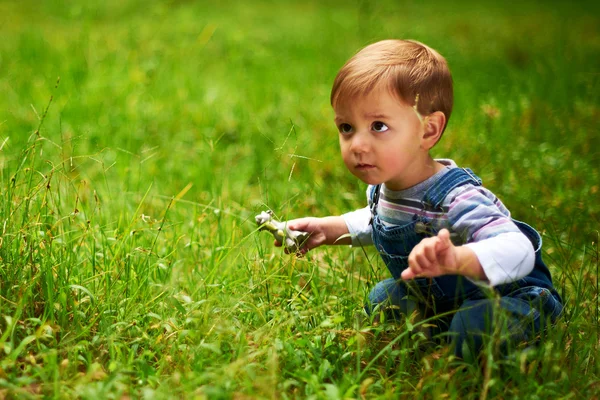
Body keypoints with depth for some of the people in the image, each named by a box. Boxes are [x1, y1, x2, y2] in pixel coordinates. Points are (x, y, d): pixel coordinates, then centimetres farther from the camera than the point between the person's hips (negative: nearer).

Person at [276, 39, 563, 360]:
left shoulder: (457, 200, -37)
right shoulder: (382, 185, -8)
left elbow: (519, 252, -51)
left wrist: (457, 259, -69)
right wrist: (328, 229, 7)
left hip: (511, 295, -9)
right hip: (439, 297, 9)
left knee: (472, 334, -36)